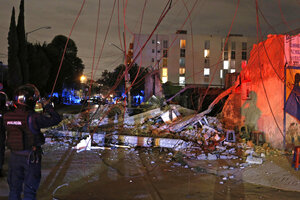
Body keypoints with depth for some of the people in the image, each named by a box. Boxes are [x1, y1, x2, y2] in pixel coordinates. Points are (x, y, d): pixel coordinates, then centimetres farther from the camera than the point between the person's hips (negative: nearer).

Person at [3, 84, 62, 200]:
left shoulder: (7, 117, -5)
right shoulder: (33, 117, -21)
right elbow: (56, 119, -15)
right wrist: (48, 107, 2)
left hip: (14, 156, 5)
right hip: (30, 157, -5)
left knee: (14, 188, 19)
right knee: (29, 190, 9)